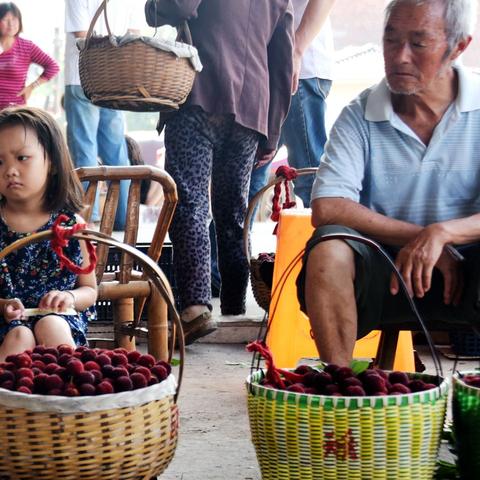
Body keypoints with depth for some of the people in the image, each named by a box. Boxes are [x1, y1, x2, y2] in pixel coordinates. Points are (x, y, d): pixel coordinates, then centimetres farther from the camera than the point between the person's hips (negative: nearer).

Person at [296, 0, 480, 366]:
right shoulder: (360, 116, 0)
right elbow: (326, 209, -13)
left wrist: (442, 233, -29)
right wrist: (418, 236, -17)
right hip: (383, 270, 1)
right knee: (329, 249, -30)